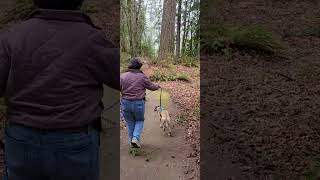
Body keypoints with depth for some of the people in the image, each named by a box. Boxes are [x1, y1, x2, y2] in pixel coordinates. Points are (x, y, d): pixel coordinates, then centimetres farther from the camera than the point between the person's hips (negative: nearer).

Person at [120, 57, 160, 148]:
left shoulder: (123, 76, -2)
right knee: (139, 120, 18)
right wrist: (158, 86, 25)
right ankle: (135, 138, 1)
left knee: (130, 122, 16)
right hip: (138, 103, -2)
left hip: (125, 103, 2)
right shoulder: (142, 77, -7)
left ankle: (132, 142, 22)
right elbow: (152, 87, 5)